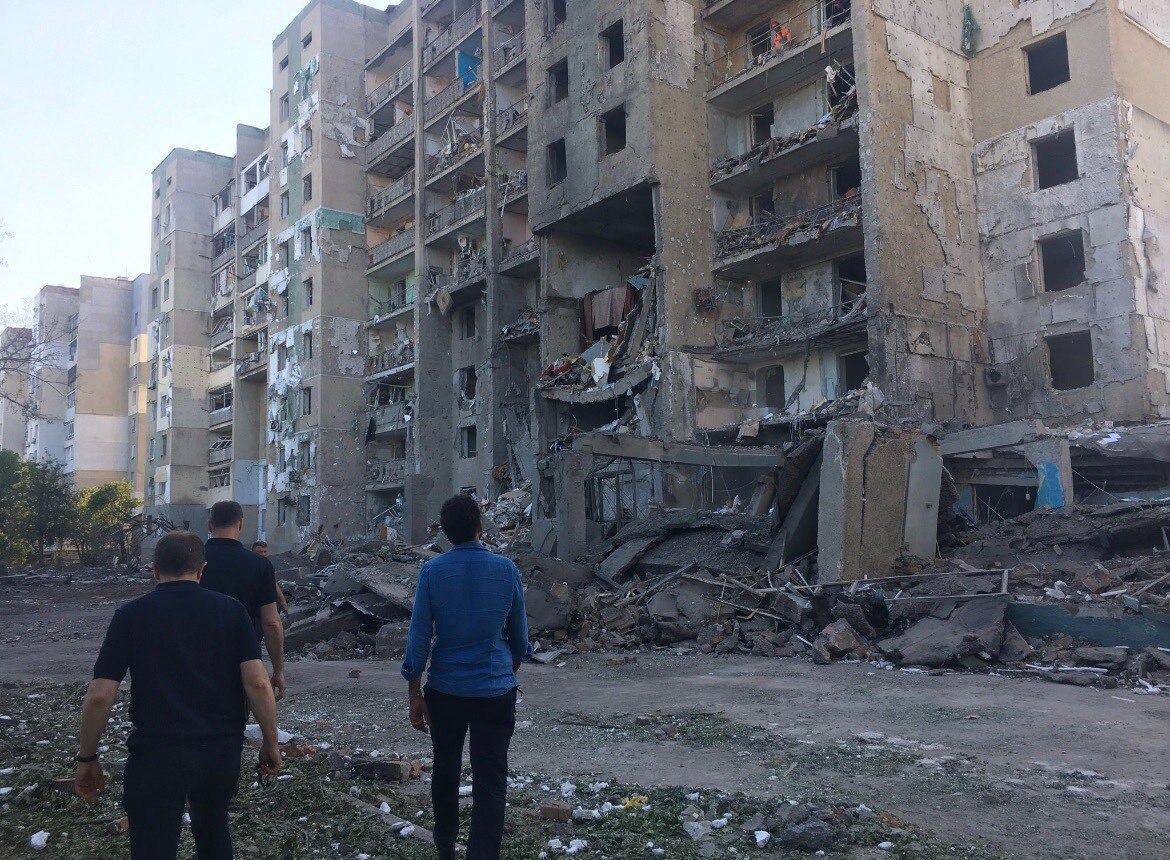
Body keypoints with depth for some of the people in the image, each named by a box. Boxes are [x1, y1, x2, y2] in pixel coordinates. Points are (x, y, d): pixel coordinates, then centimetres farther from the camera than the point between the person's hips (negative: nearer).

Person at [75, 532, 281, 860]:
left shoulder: (131, 615, -3)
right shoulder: (230, 610, -1)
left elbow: (100, 696, -8)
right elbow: (257, 683, -9)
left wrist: (87, 758, 5)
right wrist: (271, 742, 1)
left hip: (156, 752, -2)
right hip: (223, 749, 3)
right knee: (213, 832, 26)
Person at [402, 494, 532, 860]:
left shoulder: (432, 571, -7)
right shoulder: (506, 569, -5)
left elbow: (419, 636, -7)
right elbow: (519, 631, 5)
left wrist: (415, 694, 1)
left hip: (445, 689, 2)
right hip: (496, 689, -1)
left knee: (445, 769, 21)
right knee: (490, 781, 2)